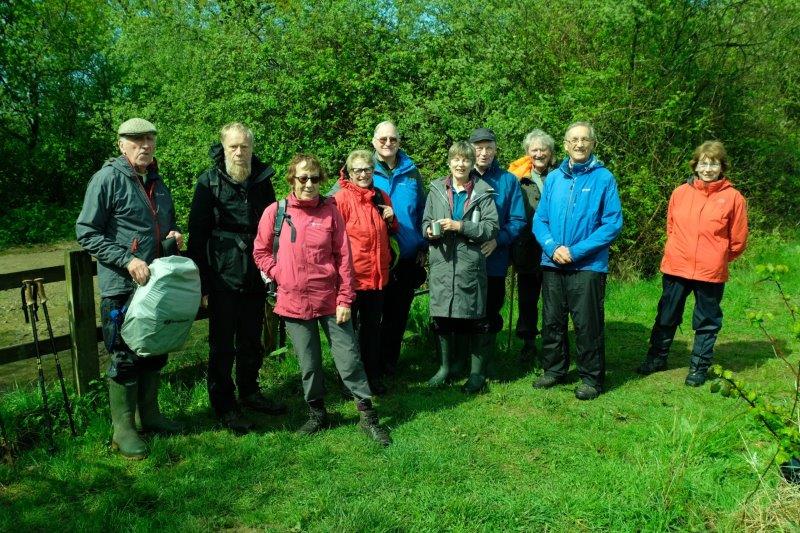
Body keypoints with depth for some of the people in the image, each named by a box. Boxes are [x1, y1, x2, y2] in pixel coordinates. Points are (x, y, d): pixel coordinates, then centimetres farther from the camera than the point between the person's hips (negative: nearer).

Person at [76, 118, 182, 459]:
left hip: (158, 283, 7)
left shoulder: (156, 181, 13)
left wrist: (173, 235, 3)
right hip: (122, 286, -7)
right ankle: (123, 429, 14)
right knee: (124, 358, 0)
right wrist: (128, 260, -21)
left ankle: (148, 414, 32)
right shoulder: (108, 179, -10)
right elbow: (86, 233, -13)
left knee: (155, 352, 16)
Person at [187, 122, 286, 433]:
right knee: (223, 345, 5)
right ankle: (224, 405, 18)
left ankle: (249, 392, 34)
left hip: (256, 279, 4)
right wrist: (203, 284, -10)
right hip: (223, 278, -4)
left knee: (252, 341, 16)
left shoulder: (262, 181, 5)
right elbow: (197, 236, -7)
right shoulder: (209, 183, -7)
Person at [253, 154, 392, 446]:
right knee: (309, 365, 12)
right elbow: (261, 252, 8)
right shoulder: (275, 212, -2)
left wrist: (345, 299, -4)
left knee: (349, 359, 3)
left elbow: (343, 257, -2)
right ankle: (317, 413, 32)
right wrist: (281, 275, -5)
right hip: (294, 302, 1)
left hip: (330, 301, -1)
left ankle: (367, 415, 17)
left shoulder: (330, 211, -3)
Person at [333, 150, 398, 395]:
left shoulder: (381, 197, 8)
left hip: (377, 274, 6)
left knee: (373, 326, 16)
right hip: (351, 275, -6)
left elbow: (391, 232, 21)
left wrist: (391, 219, 0)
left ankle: (373, 375, 29)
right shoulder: (341, 198, -11)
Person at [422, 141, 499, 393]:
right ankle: (445, 367, 25)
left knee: (475, 319, 3)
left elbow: (492, 228, -6)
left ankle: (477, 372, 17)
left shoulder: (483, 192, 1)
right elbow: (426, 222, 14)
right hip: (441, 262, 3)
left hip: (471, 264, -2)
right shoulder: (437, 189, 10)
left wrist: (460, 226, -15)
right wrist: (429, 231, -8)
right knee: (441, 317, 8)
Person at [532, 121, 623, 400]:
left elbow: (612, 224, -9)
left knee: (588, 324, 2)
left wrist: (576, 251, -15)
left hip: (588, 265, -4)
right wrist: (553, 248, -11)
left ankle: (591, 378, 17)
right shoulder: (553, 178, 7)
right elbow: (540, 220, 7)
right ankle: (554, 369, 30)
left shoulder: (603, 178, -4)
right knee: (552, 322, 13)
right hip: (552, 263, 4)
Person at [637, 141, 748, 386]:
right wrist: (679, 252, 12)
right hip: (675, 268, 2)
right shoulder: (680, 193, 0)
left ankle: (699, 367, 27)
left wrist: (715, 259, 8)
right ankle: (657, 358, 33)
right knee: (666, 317, 16)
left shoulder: (733, 197, -6)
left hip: (711, 273, -2)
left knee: (707, 322, 11)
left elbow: (738, 241, 1)